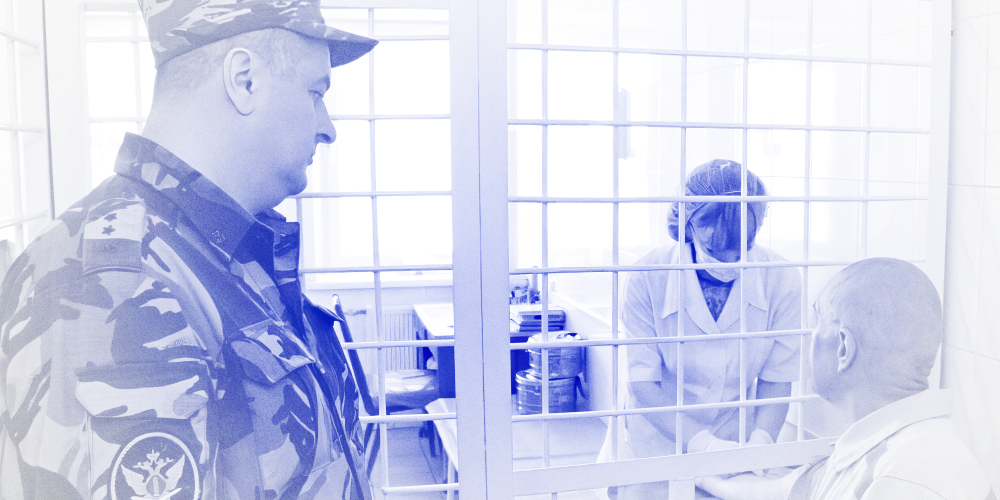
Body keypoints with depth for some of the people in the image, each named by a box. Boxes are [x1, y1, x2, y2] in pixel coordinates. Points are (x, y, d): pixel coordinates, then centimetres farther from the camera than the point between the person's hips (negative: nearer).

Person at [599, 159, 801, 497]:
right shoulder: (648, 278, -20)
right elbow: (643, 384, -18)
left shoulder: (781, 281, -14)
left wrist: (760, 441, -23)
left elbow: (776, 381, -6)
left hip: (734, 449, 1)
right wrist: (701, 442, -29)